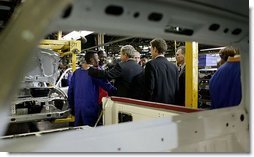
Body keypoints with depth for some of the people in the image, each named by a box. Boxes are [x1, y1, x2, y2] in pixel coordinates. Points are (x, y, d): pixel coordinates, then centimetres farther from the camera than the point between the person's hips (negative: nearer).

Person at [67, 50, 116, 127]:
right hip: (90, 107, -6)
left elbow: (70, 90, 13)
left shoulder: (77, 72, 10)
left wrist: (72, 107, 19)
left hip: (77, 108, 7)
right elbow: (107, 86, -11)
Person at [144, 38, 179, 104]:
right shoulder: (174, 67, 6)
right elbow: (177, 89, 7)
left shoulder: (151, 64, -10)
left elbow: (149, 89, -14)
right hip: (171, 104, 6)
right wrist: (173, 103, 15)